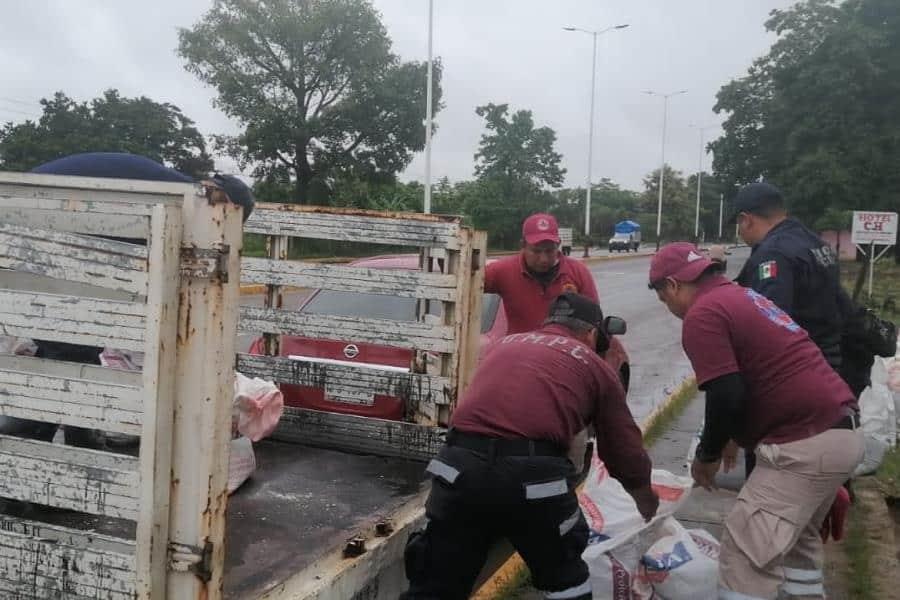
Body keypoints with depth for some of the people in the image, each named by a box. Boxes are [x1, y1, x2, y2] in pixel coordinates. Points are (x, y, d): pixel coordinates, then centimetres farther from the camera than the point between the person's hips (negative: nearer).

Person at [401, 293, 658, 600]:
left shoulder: (506, 344, 27)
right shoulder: (595, 366, 18)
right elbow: (625, 450, 23)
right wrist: (647, 503, 42)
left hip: (460, 466, 3)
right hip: (533, 474, -2)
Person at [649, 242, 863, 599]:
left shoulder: (702, 315, -10)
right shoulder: (744, 296, 19)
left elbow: (726, 396, -18)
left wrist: (708, 455, -2)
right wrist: (737, 438, 27)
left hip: (806, 445, -10)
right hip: (843, 433, 10)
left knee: (746, 550, -4)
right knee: (797, 536, 26)